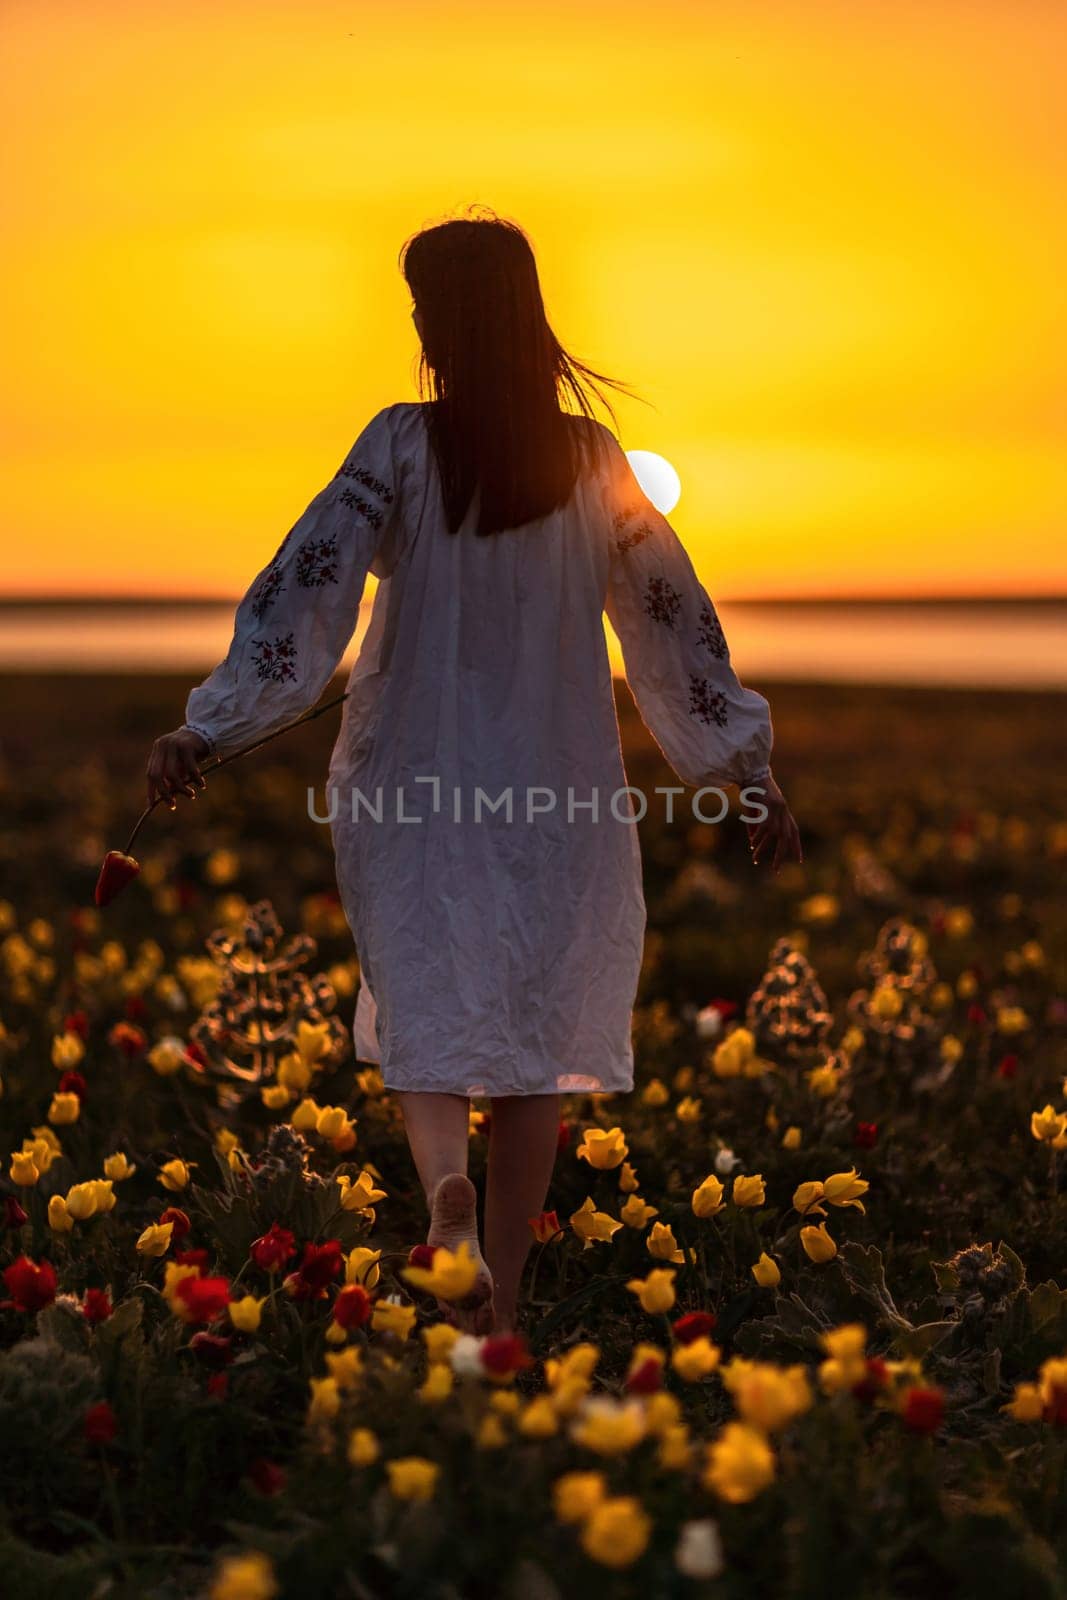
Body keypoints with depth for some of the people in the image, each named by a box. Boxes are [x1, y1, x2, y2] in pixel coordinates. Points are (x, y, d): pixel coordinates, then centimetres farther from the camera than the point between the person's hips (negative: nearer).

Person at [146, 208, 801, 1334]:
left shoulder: (403, 445, -8)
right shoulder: (593, 459, 0)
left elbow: (308, 581, -14)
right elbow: (675, 618, 4)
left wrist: (209, 725, -13)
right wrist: (752, 770, 10)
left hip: (418, 783, -2)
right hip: (559, 788, 2)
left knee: (426, 1006, 10)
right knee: (539, 1023, 11)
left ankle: (445, 1183, -21)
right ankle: (499, 1293, 13)